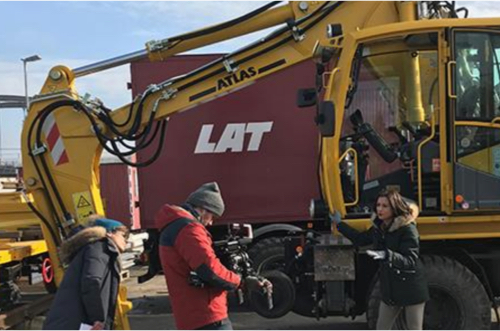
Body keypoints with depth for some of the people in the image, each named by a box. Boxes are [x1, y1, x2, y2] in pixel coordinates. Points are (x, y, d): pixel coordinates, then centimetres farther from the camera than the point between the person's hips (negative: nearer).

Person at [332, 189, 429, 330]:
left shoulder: (408, 229, -21)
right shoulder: (379, 226, 2)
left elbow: (411, 260, -28)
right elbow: (360, 239, 21)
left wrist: (387, 255, -44)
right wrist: (339, 224, 25)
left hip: (412, 289, -7)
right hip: (390, 288, 7)